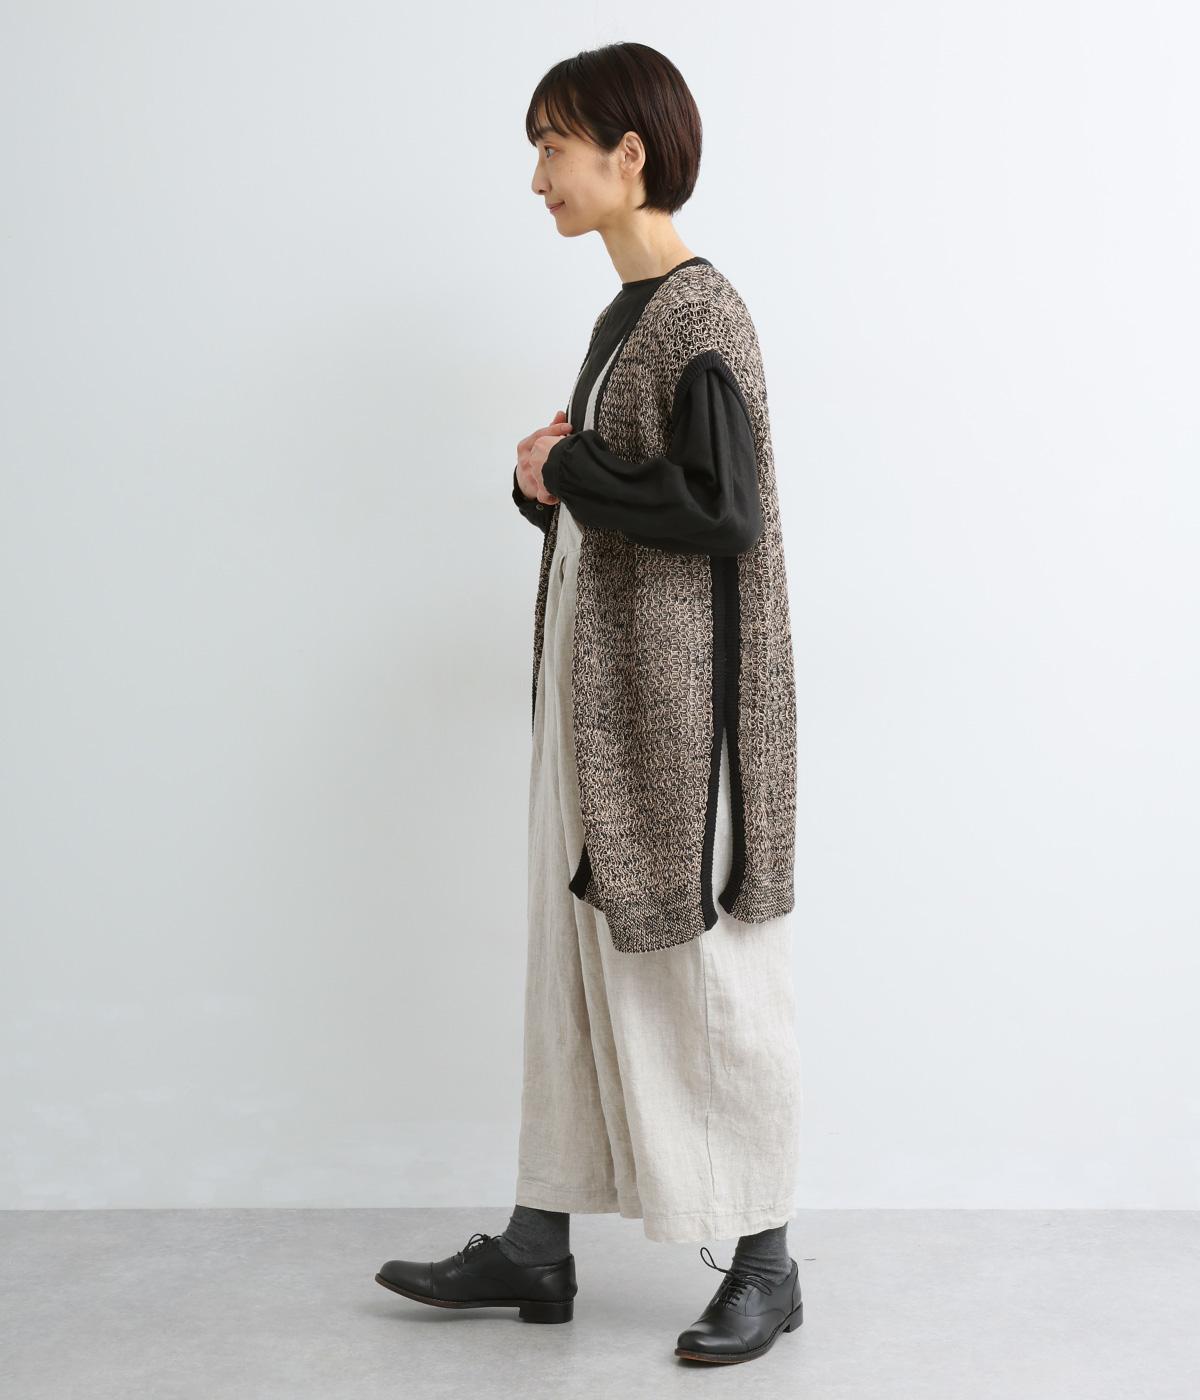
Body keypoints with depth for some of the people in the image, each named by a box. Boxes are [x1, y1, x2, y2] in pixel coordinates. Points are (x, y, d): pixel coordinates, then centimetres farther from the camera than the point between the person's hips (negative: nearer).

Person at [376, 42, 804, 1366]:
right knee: (575, 950, 12)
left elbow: (724, 509, -23)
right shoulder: (623, 314, 14)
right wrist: (547, 475, -1)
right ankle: (536, 1244, 23)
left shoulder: (703, 313, -13)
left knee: (709, 966, 1)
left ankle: (766, 1264, 16)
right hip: (596, 686, 9)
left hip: (682, 689, -9)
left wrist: (564, 467, -12)